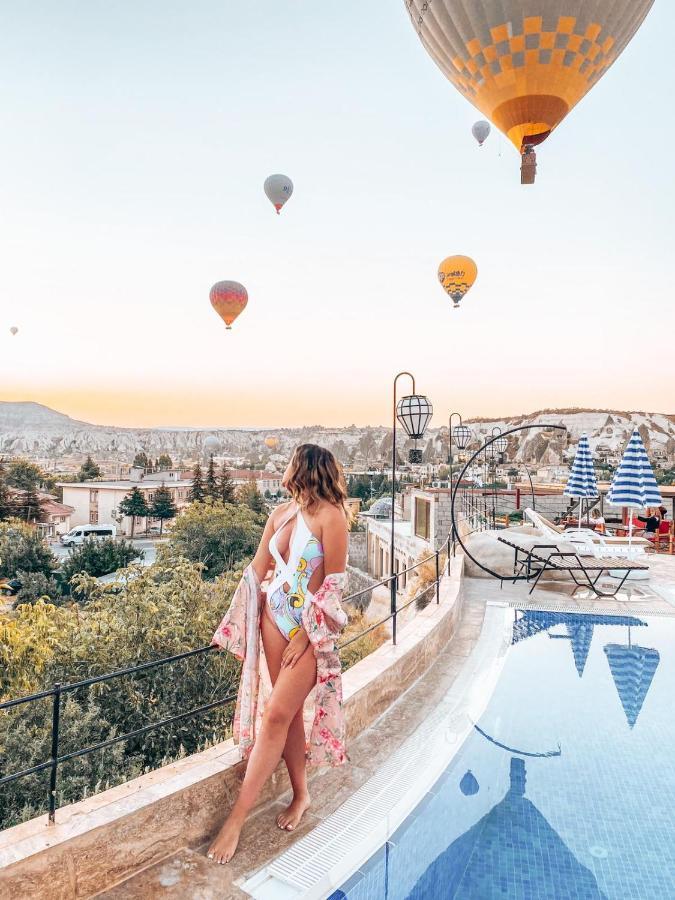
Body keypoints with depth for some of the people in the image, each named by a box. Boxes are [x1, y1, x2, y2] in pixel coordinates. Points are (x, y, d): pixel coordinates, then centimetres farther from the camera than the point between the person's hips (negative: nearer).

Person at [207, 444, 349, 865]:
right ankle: (301, 794, 33)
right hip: (275, 618, 6)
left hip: (311, 627, -6)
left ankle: (237, 818, 7)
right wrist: (239, 626, 10)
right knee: (289, 712, 14)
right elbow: (257, 570, 10)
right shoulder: (280, 514, 4)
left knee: (276, 716, -4)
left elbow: (334, 582, -15)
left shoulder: (331, 515, -15)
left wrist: (306, 635, -13)